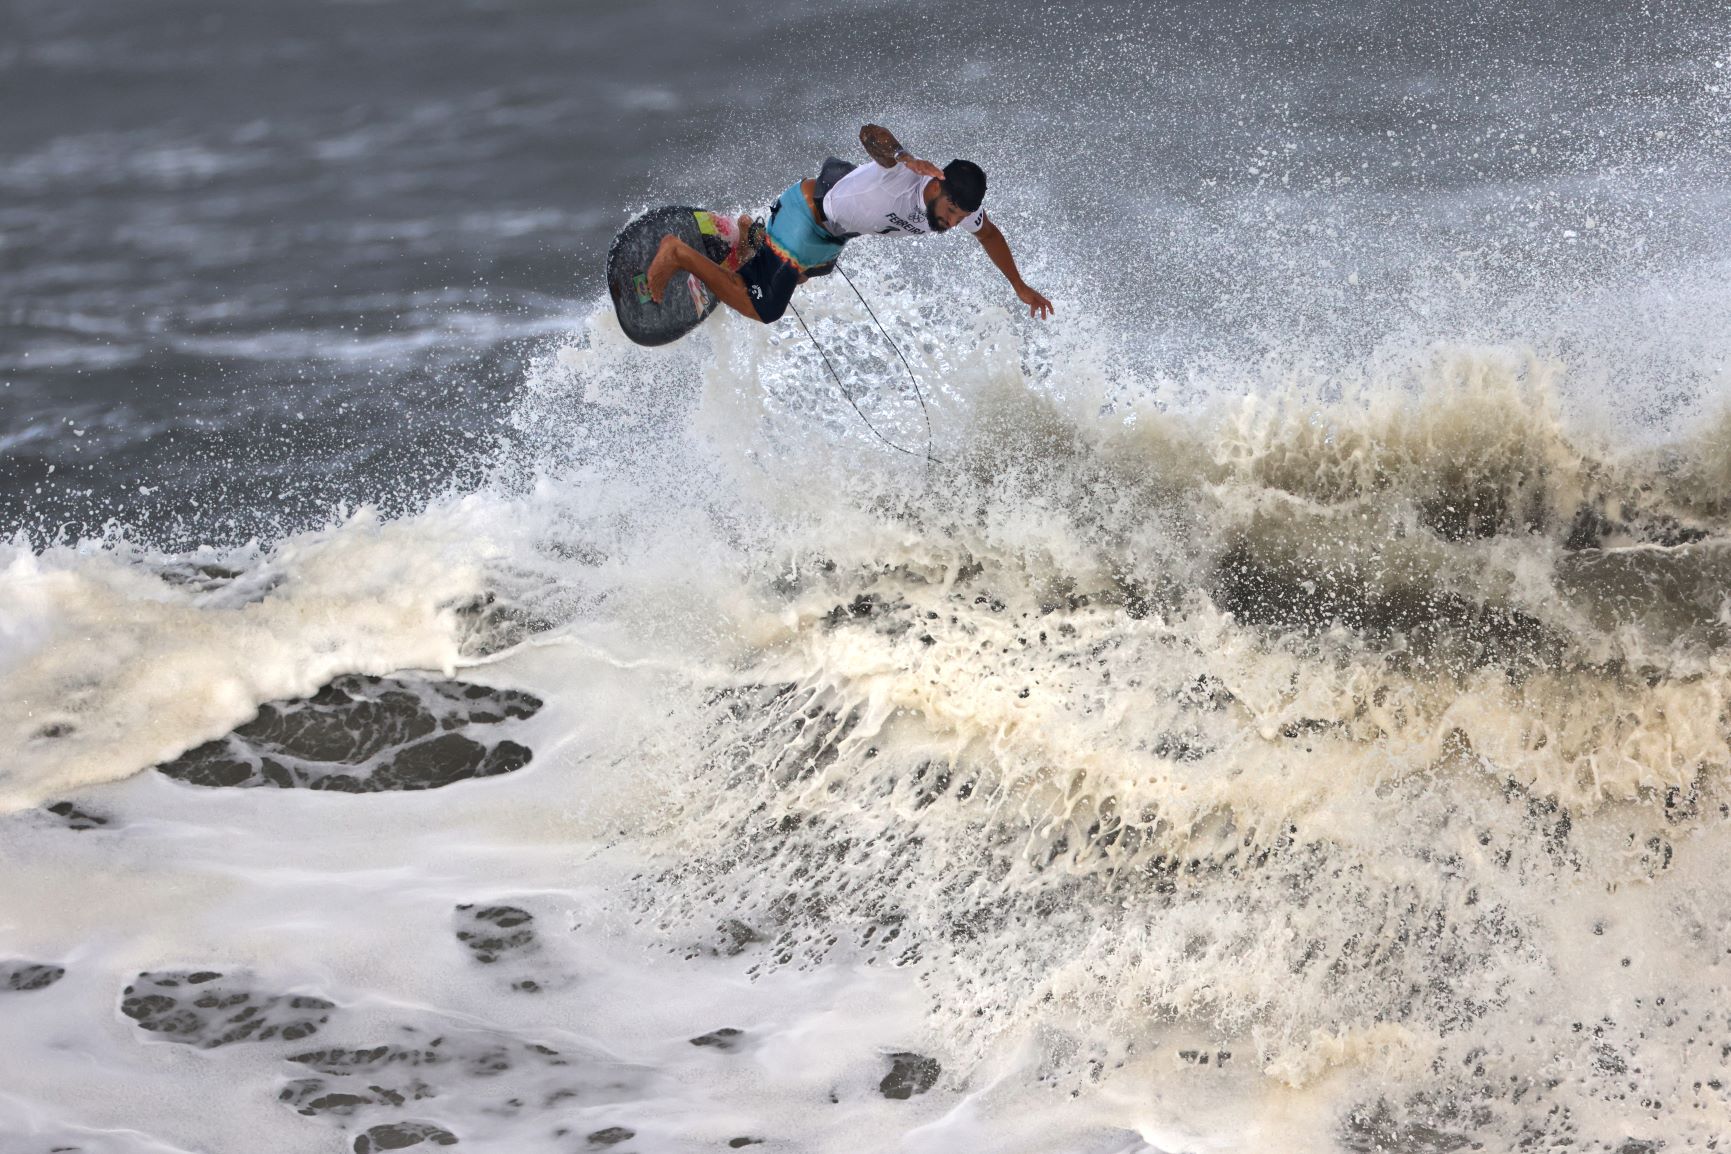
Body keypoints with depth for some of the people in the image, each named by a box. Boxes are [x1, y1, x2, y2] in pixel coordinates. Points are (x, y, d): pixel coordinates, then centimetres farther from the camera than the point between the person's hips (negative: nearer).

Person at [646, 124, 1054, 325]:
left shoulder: (958, 207, -16)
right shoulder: (905, 173, -38)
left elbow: (989, 234, 6)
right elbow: (870, 133, -53)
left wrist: (1020, 286, 12)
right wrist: (904, 158, -72)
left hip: (835, 235, 8)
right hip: (809, 209, -8)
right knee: (761, 310, -8)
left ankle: (752, 235, 49)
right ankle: (680, 254, 1)